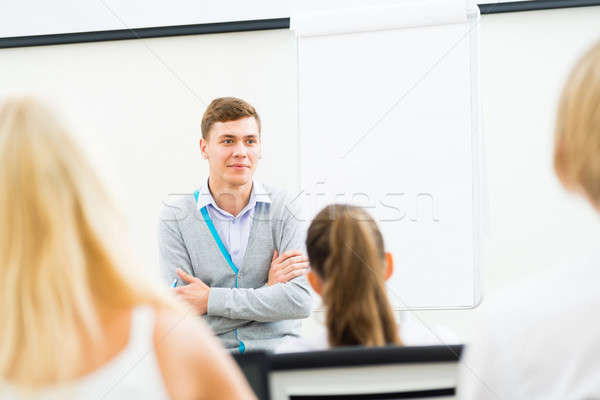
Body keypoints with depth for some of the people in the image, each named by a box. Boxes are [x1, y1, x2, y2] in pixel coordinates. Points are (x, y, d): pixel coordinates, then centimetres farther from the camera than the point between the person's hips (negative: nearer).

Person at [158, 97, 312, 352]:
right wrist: (269, 289, -7)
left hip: (276, 350, 0)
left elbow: (300, 301, -7)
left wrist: (212, 299, -9)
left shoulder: (283, 209, 4)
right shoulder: (175, 217, 2)